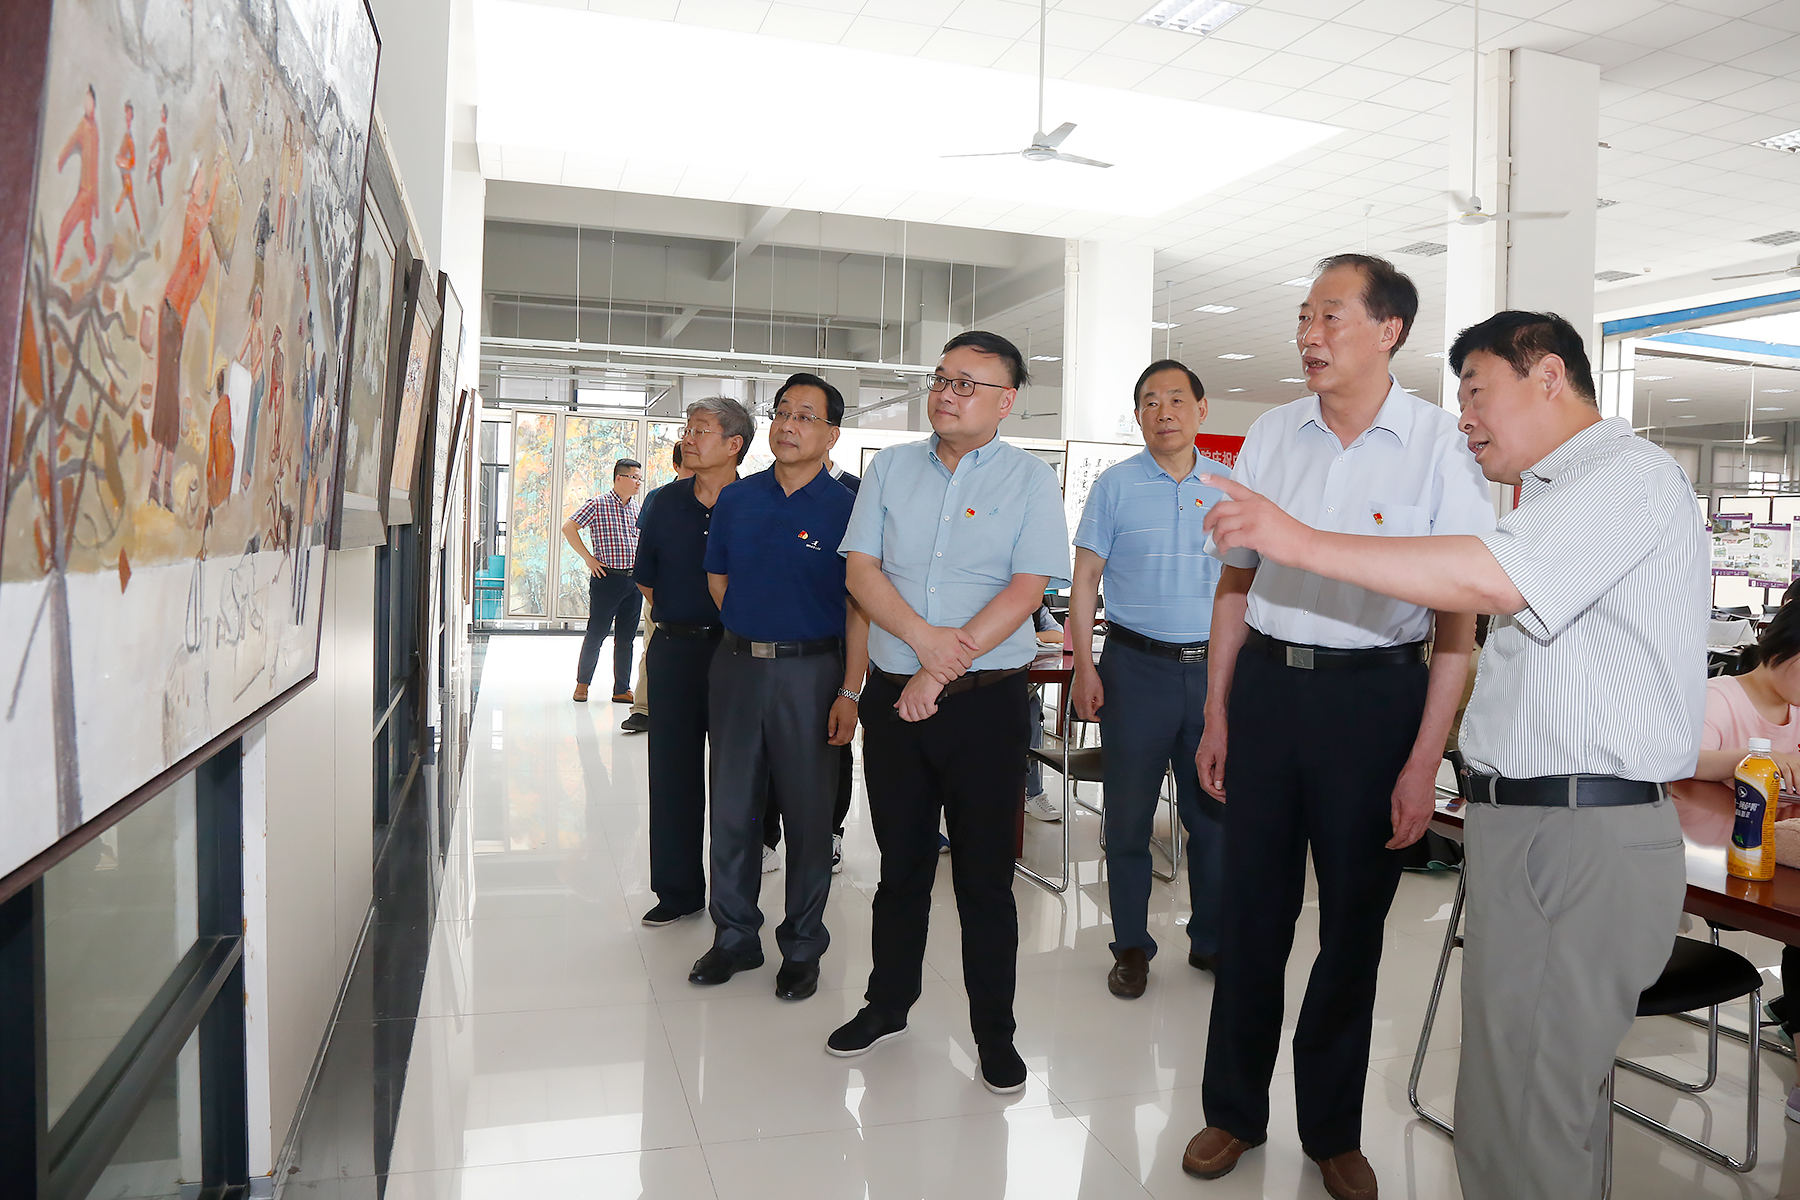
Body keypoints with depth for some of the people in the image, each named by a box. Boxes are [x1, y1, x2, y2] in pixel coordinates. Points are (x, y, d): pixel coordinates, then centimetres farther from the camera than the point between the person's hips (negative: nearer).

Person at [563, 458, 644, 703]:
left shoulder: (637, 507, 12)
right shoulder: (597, 504, -6)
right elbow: (568, 528, -8)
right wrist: (588, 558, -9)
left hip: (634, 580, 5)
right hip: (607, 578, -5)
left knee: (626, 638, 8)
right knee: (596, 633, 1)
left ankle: (622, 690, 15)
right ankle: (582, 683, 18)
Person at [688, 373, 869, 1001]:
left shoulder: (846, 509, -5)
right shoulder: (736, 499, 7)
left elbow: (858, 610, -8)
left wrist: (849, 694, -14)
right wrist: (753, 635, 10)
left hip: (811, 673, -4)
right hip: (737, 666, 4)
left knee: (809, 814, 5)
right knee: (732, 808, 10)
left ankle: (802, 946, 20)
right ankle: (735, 935, 26)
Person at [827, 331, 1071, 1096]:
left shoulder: (1030, 480, -1)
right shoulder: (890, 468, 9)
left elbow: (1025, 590, -10)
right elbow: (861, 570, 1)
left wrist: (939, 672, -15)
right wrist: (922, 635, -16)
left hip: (985, 699, -3)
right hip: (893, 694, 3)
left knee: (985, 874, 5)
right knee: (901, 862, 15)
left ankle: (994, 1031, 20)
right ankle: (887, 1004, 32)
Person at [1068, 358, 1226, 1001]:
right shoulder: (1115, 484, 1)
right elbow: (1085, 578, 1)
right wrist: (1083, 666, -7)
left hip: (1213, 666, 2)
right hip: (1136, 665, -2)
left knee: (1214, 810, 8)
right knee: (1129, 813, 5)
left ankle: (1212, 941, 25)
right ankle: (1132, 946, 20)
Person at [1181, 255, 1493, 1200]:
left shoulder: (1440, 445, -7)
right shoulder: (1271, 436, 4)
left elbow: (1460, 619, -7)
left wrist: (1423, 762, -11)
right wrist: (1216, 716, 8)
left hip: (1377, 695, -3)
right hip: (1265, 684, 3)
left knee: (1353, 920, 11)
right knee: (1250, 908, 10)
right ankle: (1233, 1111, 30)